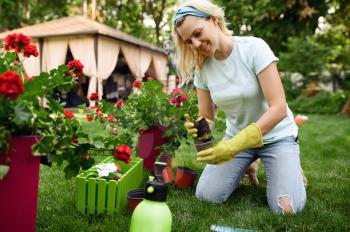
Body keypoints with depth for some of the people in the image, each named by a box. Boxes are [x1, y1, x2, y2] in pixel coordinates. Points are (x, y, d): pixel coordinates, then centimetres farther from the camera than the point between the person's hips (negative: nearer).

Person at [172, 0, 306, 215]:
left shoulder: (254, 48, -22)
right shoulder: (201, 68, -7)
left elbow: (279, 108, -27)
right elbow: (206, 117, -2)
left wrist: (236, 145, -37)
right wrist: (199, 129, -28)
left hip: (275, 136, -3)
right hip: (237, 136, 4)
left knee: (286, 208, -20)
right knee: (206, 196, -11)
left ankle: (291, 170, 13)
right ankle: (245, 167, 18)